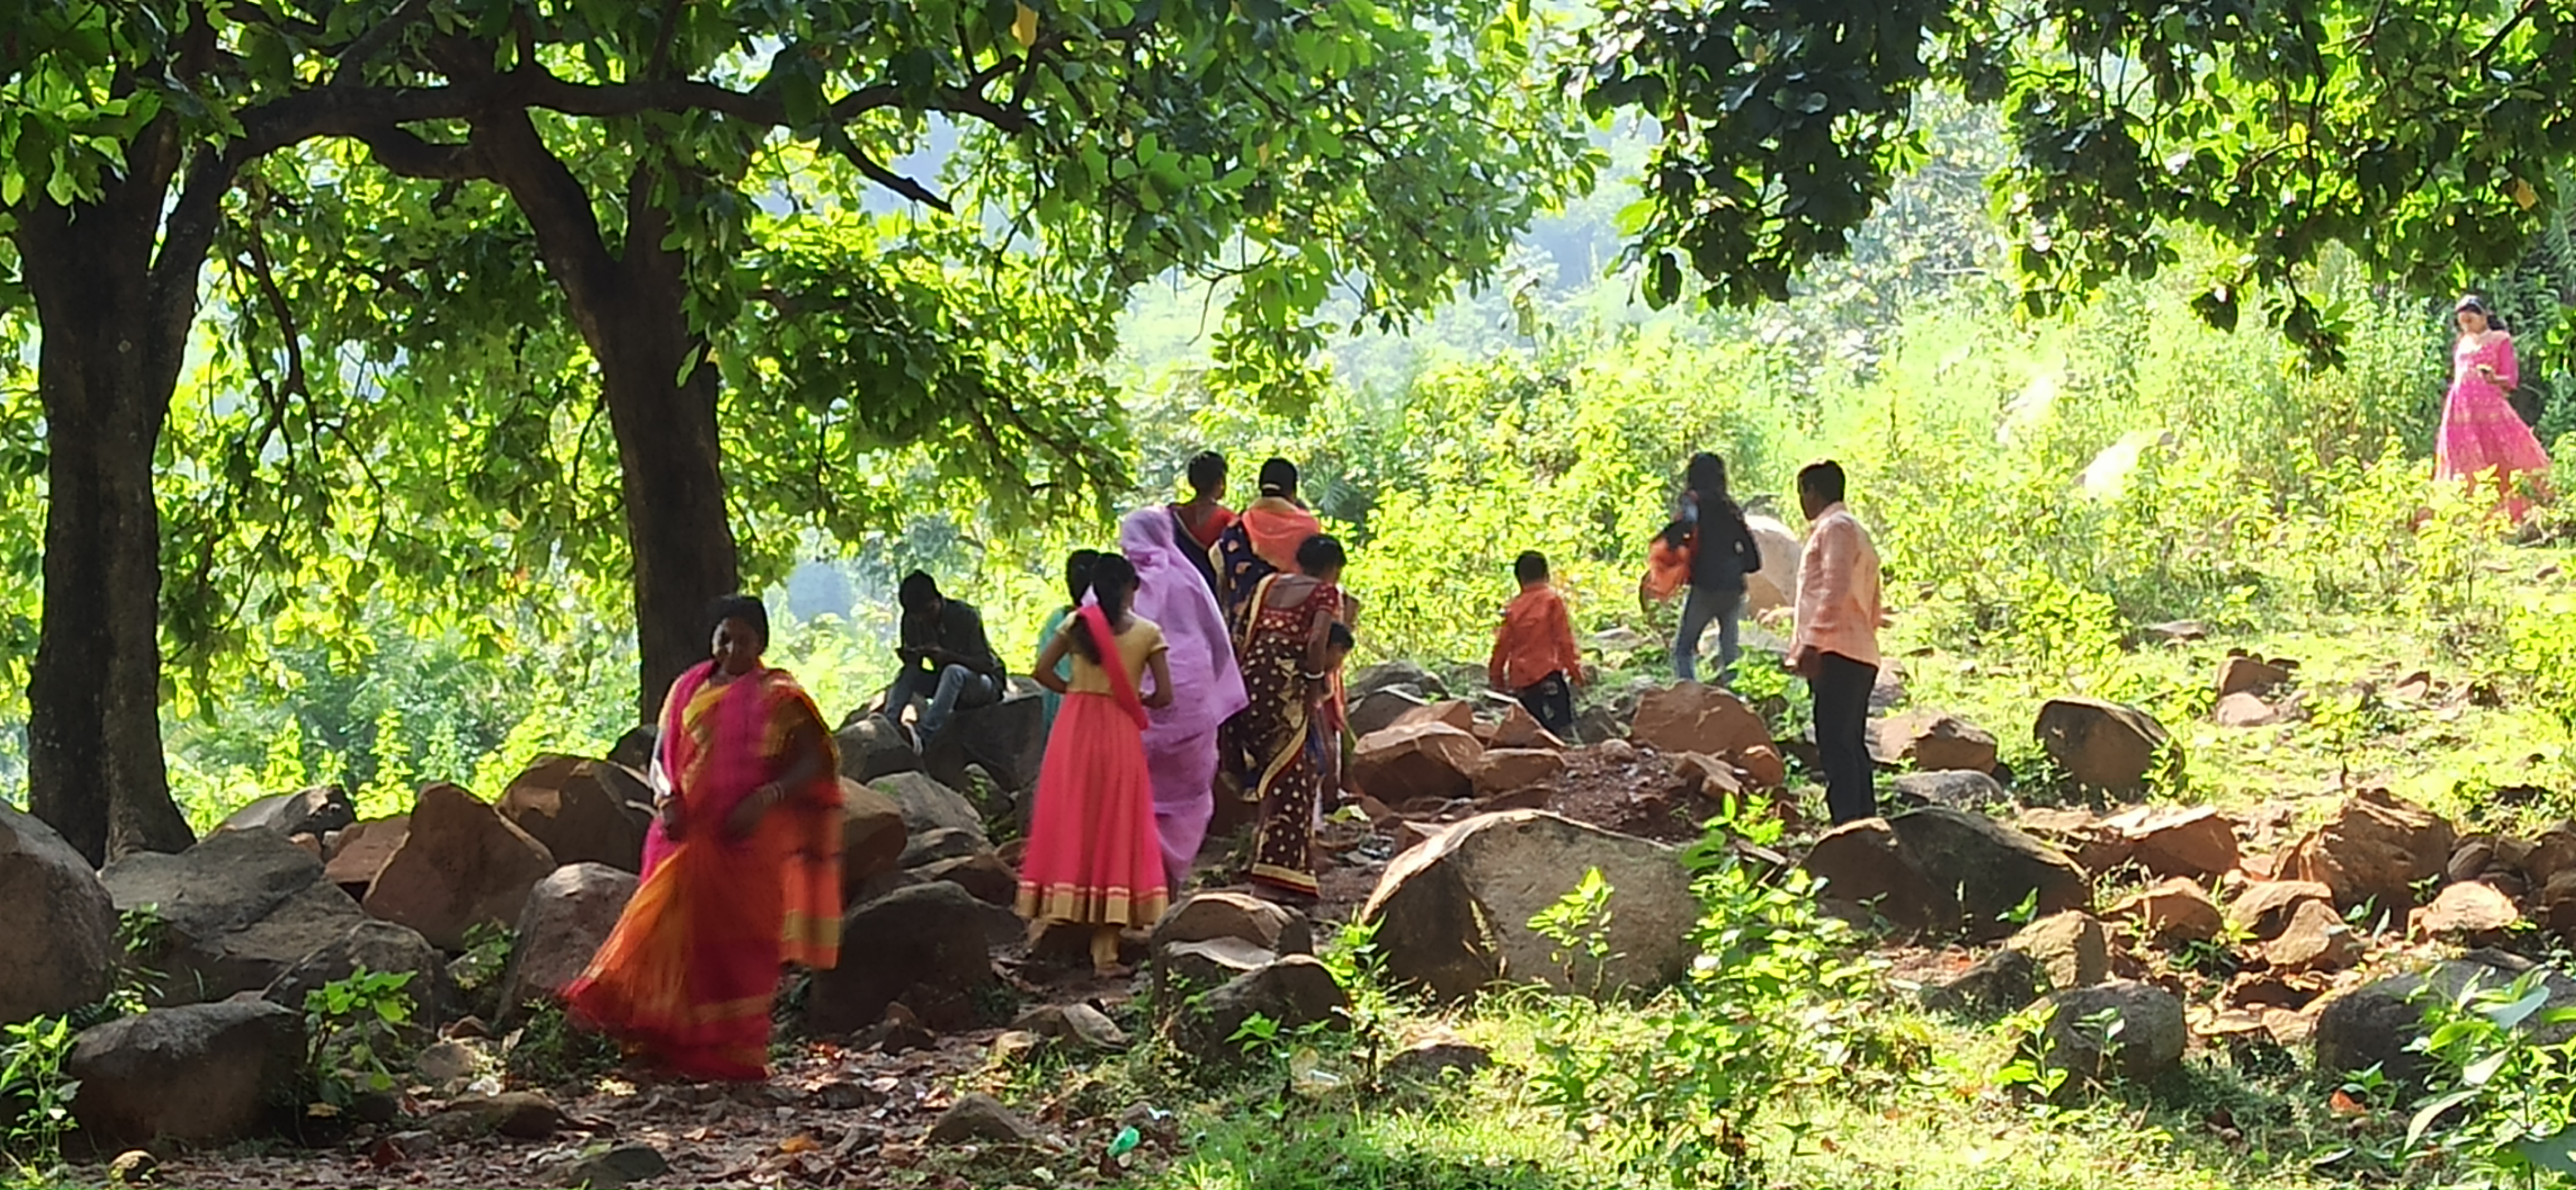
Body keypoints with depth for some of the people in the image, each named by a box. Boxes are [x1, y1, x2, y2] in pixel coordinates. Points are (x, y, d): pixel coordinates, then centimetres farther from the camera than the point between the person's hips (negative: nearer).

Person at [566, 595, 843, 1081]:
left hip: (748, 842, -3)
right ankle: (674, 1043, 4)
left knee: (738, 943, 0)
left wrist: (766, 797, -19)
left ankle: (734, 1054, 7)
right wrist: (666, 798, -7)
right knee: (673, 934, -2)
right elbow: (661, 758, 14)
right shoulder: (688, 690, 12)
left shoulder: (779, 698, 0)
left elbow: (814, 763, -5)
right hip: (688, 838, 4)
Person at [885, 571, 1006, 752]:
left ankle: (924, 738, -50)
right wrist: (908, 657, -27)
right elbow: (914, 664, -1)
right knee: (908, 674, -21)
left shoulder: (966, 616, -21)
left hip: (984, 684, -6)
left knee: (954, 672, -38)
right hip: (947, 683, 6)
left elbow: (986, 664, -22)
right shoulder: (913, 621, -6)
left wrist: (947, 656, -37)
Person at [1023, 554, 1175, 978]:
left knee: (1068, 823, 10)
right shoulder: (1148, 633, -1)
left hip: (1074, 729, 1)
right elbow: (1164, 695, -4)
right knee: (1114, 830, 2)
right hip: (1120, 735, -1)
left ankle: (1053, 915, 7)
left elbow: (1042, 671, -6)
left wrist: (1073, 689, 11)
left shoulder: (1077, 624, 2)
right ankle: (1105, 949, 0)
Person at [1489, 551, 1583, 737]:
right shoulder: (1552, 599, 0)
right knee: (1562, 727, -8)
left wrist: (1497, 678, 22)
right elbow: (1564, 638, -4)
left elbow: (1503, 645, 11)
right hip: (1548, 674, -4)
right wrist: (1575, 670, 1)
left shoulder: (1513, 607, 10)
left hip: (1520, 680, 4)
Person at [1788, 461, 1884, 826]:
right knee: (1852, 744, 10)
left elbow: (1835, 588, -18)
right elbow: (1873, 610, 27)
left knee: (1835, 743, -15)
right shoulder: (1857, 533, 27)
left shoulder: (1835, 527, -3)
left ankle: (1847, 826, -21)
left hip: (1837, 654, -10)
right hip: (1860, 654, 10)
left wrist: (1811, 642, -24)